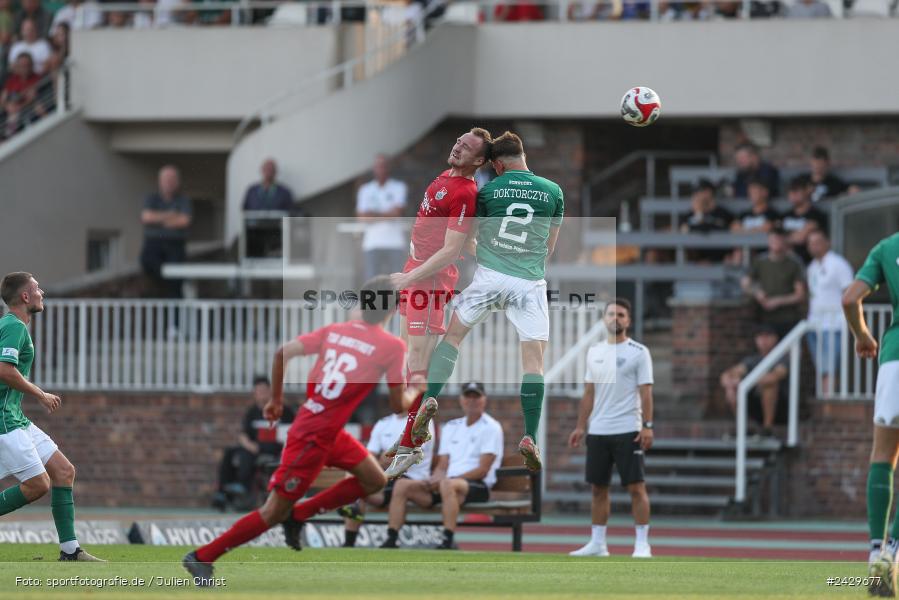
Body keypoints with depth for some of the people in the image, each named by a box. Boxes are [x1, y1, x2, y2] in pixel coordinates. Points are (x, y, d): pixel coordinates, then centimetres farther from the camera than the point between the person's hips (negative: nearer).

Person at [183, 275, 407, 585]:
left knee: (374, 479, 18)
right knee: (274, 512, -1)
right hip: (315, 437, -8)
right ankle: (201, 557, 5)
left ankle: (297, 514, 18)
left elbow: (283, 353, 2)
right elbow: (399, 404, -10)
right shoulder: (392, 346, -13)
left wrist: (277, 399, 12)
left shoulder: (334, 330, 5)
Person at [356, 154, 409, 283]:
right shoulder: (365, 190, 12)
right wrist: (387, 215, -5)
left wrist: (374, 214, -3)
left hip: (395, 243, -1)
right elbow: (362, 216, -1)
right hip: (372, 243, 1)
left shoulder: (398, 187, 7)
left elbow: (398, 212, -7)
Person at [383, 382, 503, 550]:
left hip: (479, 486, -7)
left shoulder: (491, 428, 1)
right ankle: (391, 541, -18)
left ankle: (448, 541, -44)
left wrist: (441, 480, -15)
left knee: (447, 485, -40)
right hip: (446, 483, 7)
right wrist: (433, 480, -8)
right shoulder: (451, 427, 22)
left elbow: (482, 470, -8)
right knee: (402, 484, -11)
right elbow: (442, 467, 18)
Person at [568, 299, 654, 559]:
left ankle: (642, 544, -5)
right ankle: (597, 543, 14)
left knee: (636, 487, -7)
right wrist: (580, 426, 10)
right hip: (597, 431, 5)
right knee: (598, 487, 8)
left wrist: (647, 426, -16)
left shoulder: (638, 352, -3)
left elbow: (645, 391, -7)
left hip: (627, 431, -5)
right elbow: (589, 393, 15)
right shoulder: (594, 352, 12)